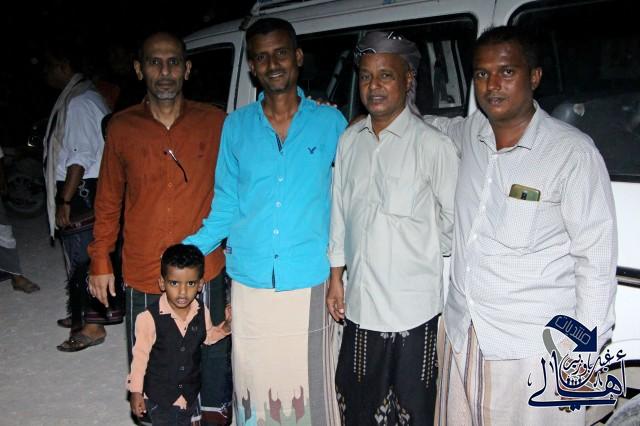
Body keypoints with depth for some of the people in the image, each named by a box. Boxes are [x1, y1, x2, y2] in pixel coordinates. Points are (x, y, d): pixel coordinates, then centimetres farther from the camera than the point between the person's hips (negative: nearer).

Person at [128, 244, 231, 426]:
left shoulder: (202, 312, -13)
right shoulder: (150, 318, -25)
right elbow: (140, 354, -12)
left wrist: (225, 327, -9)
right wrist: (136, 391, -8)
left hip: (190, 393, 4)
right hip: (159, 395, -4)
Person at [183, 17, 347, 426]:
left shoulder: (330, 122, 2)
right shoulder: (235, 126, 6)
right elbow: (225, 207, 9)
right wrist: (186, 253, -3)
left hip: (309, 281, -2)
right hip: (250, 281, 2)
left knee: (311, 385, 6)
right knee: (252, 382, 13)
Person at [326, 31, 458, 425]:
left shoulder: (434, 145, -11)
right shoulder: (349, 141, 6)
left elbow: (454, 219, -4)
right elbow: (339, 211, 10)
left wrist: (423, 255, 5)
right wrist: (336, 278, 11)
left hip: (412, 307, -5)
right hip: (359, 302, 5)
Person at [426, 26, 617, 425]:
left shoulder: (573, 152, -11)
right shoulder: (466, 134, 3)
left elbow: (597, 260, -10)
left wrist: (580, 354, -11)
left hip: (533, 350, -5)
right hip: (461, 336, 6)